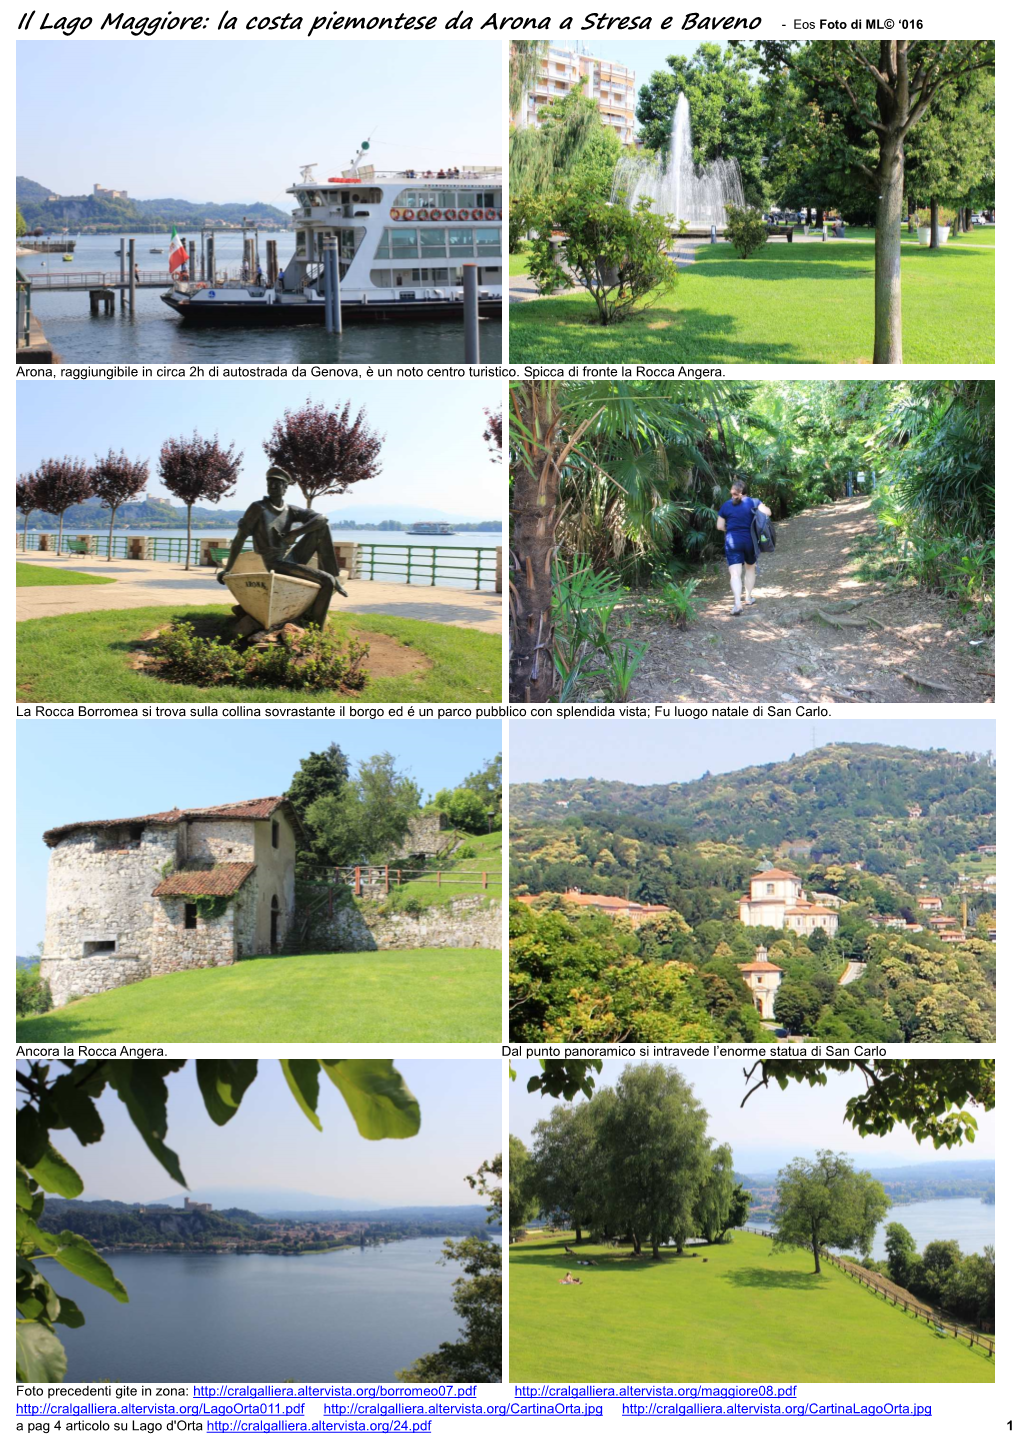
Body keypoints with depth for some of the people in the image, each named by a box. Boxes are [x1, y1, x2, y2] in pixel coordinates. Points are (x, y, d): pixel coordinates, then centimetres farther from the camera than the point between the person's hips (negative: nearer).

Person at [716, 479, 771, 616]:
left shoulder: (726, 505, 3)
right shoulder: (752, 502, -1)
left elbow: (719, 526, 3)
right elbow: (768, 512, -10)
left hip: (732, 542, -1)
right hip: (750, 540, 1)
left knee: (735, 573, -8)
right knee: (750, 568, 24)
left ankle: (737, 603, -25)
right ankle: (749, 597, 33)